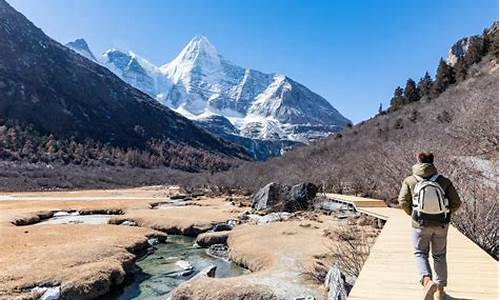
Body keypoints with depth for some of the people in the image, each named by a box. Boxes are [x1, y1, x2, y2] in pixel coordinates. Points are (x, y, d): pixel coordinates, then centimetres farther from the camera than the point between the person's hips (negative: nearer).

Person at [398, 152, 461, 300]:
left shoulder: (410, 180, -4)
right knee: (439, 256, 19)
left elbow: (403, 201, -12)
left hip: (420, 225, -2)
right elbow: (456, 203, -2)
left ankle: (427, 282, -13)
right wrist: (445, 214, 16)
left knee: (420, 254, 12)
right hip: (441, 225, 2)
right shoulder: (444, 181, -1)